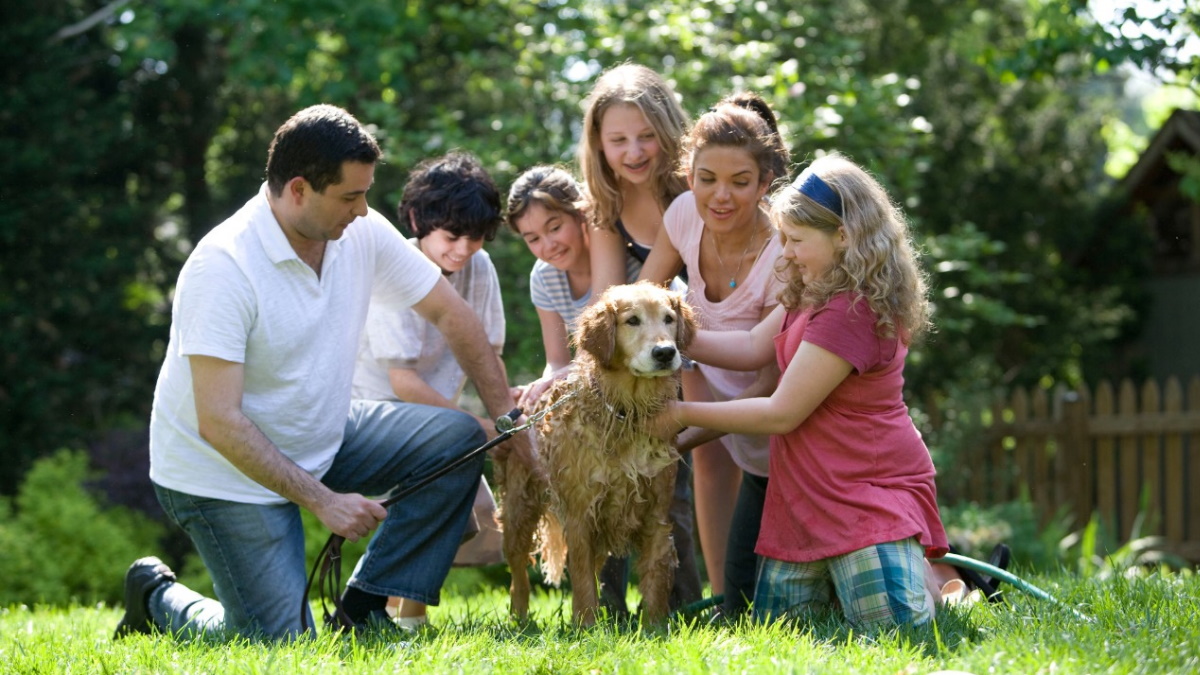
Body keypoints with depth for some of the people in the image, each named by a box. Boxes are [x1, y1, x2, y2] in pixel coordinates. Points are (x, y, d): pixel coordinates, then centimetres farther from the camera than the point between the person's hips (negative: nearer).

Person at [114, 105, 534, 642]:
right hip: (228, 472, -7)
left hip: (321, 442, 7)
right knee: (280, 647, -13)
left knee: (458, 437, -9)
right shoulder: (222, 268, -28)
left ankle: (365, 608, -2)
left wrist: (506, 416, -2)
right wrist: (323, 500, -29)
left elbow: (449, 314, 3)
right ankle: (158, 597, 16)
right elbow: (219, 422, -29)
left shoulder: (361, 233, -9)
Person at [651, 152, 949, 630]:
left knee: (890, 625, -13)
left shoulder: (849, 312, -24)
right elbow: (754, 347, 9)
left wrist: (683, 415, -11)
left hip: (868, 492, -9)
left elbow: (781, 414, -21)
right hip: (809, 497, 9)